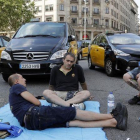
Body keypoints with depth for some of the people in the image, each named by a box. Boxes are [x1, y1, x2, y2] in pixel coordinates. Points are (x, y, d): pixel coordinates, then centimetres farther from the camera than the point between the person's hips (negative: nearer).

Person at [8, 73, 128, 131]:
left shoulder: (13, 95, 35)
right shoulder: (17, 87, 6)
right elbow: (37, 102, 1)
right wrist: (40, 103, 21)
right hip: (36, 114, -9)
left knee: (74, 122, -5)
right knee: (77, 113, -7)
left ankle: (112, 122, -9)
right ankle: (112, 116, 1)